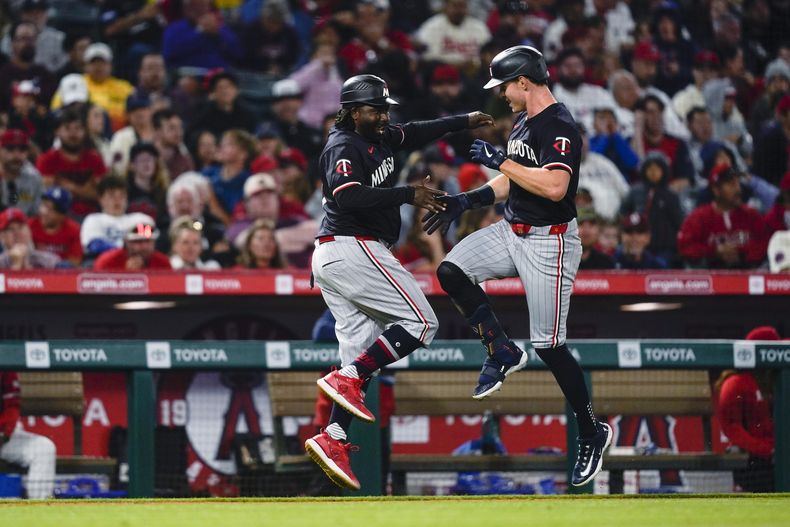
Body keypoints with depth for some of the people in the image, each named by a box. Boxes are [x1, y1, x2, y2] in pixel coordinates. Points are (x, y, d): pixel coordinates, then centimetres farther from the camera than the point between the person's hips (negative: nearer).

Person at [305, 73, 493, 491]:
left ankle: (332, 439, -3)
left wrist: (463, 121, 27)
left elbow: (414, 135, 33)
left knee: (362, 350, 6)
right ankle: (346, 379, -15)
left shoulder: (377, 138, 16)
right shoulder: (345, 148, -12)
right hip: (353, 248, -10)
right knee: (420, 323, -8)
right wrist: (409, 195, -24)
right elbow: (349, 197, -27)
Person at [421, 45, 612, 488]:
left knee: (549, 345, -6)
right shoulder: (524, 123, 11)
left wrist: (500, 160, -25)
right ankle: (503, 352, 8)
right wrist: (469, 200, 10)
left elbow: (555, 186, -33)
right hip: (512, 232, 9)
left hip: (550, 244, -9)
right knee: (451, 272, -8)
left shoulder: (560, 127, -19)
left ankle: (593, 433, 10)